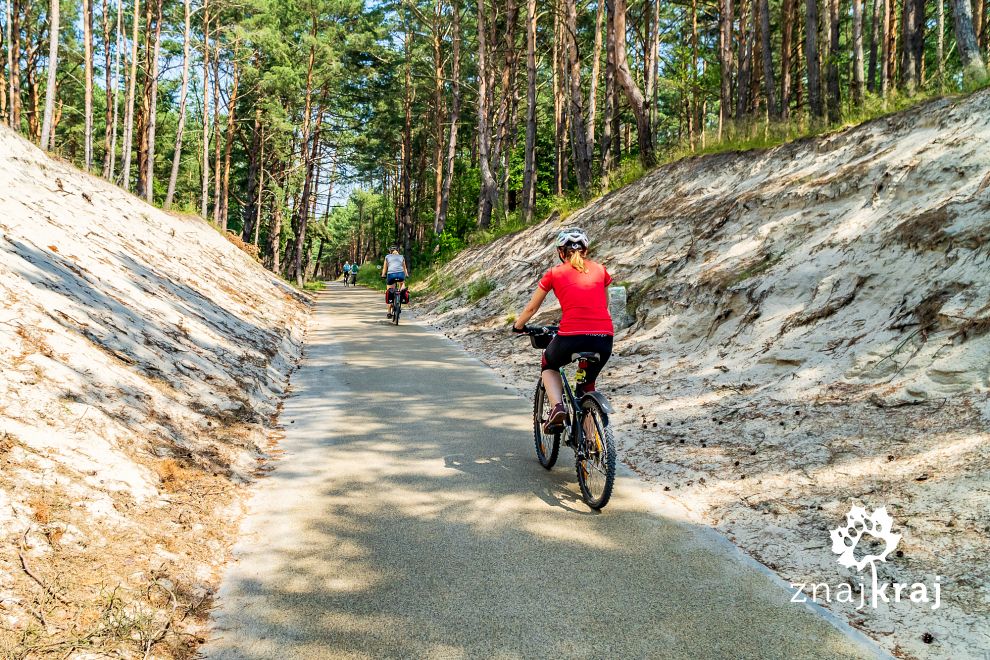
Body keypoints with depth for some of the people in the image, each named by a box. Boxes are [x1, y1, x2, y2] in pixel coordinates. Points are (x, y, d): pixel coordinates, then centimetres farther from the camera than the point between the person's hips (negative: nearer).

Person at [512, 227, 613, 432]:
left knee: (549, 366, 30)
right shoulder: (600, 270, 17)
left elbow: (531, 308, 21)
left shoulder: (555, 273, 11)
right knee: (587, 384, 28)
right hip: (604, 338, 3)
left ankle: (557, 407, 6)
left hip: (572, 337, -3)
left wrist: (518, 326, 39)